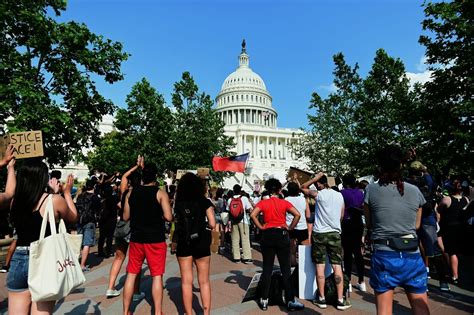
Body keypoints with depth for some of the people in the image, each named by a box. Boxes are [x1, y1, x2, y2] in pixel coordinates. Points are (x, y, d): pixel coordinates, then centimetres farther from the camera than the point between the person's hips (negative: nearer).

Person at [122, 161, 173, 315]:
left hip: (136, 238, 4)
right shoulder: (160, 193, -10)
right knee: (157, 275, 5)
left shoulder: (131, 193, 3)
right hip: (155, 239, -4)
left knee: (131, 274, 15)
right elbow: (168, 217, -17)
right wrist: (158, 215, 4)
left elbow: (126, 217, 7)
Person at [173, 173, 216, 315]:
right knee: (204, 281, 13)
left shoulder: (178, 202, 0)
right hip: (201, 242, -1)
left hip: (183, 243, 1)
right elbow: (212, 224, -8)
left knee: (186, 281, 12)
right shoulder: (205, 202, -5)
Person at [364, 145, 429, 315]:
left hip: (384, 255, -2)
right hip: (412, 256, 3)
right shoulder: (415, 191, 0)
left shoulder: (371, 189, -8)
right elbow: (417, 225, 11)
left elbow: (369, 224, 2)